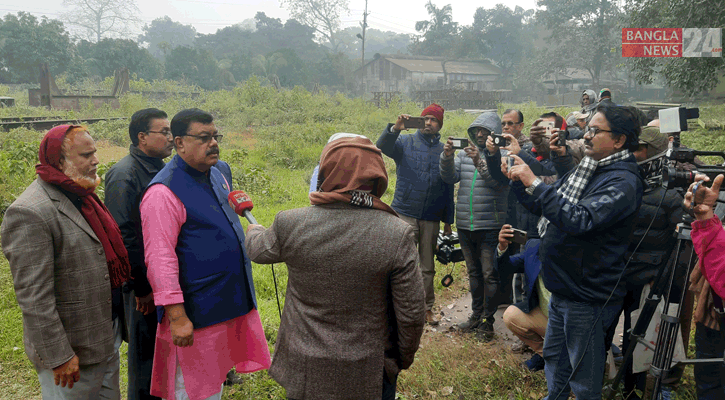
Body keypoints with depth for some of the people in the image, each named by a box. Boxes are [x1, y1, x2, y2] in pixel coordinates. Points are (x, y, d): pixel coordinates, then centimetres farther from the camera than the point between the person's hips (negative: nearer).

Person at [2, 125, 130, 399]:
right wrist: (58, 356, -21)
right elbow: (33, 296, -23)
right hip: (74, 350, -8)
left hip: (108, 334, 8)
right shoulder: (30, 213, -21)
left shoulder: (83, 196, 8)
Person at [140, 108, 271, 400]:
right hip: (196, 311, -8)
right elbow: (160, 259, -23)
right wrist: (177, 317, -24)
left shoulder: (216, 176, 9)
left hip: (229, 299, 8)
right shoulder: (164, 193, -20)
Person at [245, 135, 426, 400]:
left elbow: (259, 251, 8)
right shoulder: (398, 234, -21)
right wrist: (404, 358, 6)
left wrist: (254, 230, 32)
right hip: (369, 373, -1)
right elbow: (412, 315, -15)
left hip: (303, 369, 1)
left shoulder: (290, 224, -16)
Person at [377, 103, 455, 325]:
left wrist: (448, 221, 12)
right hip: (405, 214, -2)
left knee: (427, 267, 11)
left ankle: (427, 308, 24)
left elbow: (448, 188, 13)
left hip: (431, 219, 2)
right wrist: (394, 129, -34)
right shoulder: (406, 142, 4)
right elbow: (382, 147, -15)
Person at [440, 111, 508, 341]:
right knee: (473, 272, 16)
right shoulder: (465, 153, 11)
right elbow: (449, 178, 1)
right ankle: (476, 315, 29)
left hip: (490, 226, -5)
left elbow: (499, 181, -20)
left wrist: (480, 163, -32)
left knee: (489, 274, 0)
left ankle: (487, 320, 11)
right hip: (465, 225, 5)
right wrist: (447, 157, -16)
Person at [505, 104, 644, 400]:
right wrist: (518, 181, -2)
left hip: (587, 297, -9)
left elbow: (579, 219, -34)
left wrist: (534, 183, -32)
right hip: (562, 289, 9)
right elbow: (541, 206, 15)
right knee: (554, 357, 25)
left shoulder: (623, 181, -19)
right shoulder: (585, 169, 9)